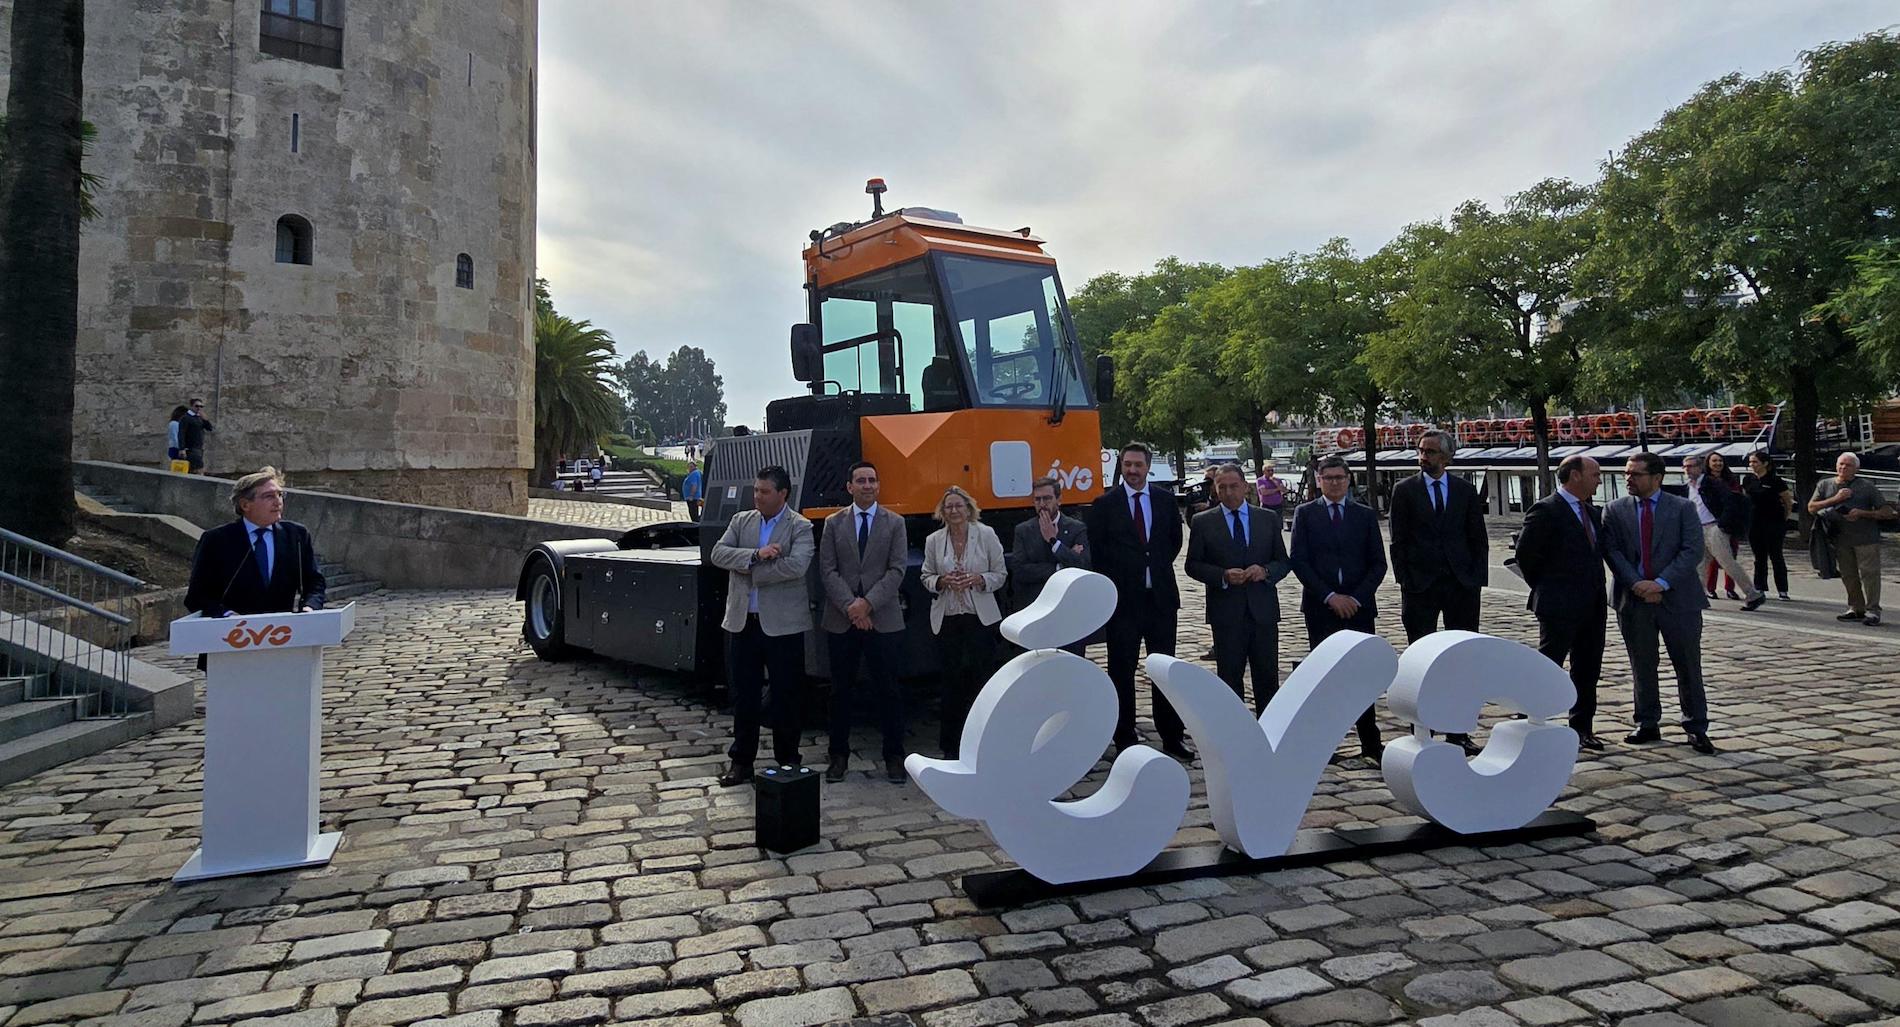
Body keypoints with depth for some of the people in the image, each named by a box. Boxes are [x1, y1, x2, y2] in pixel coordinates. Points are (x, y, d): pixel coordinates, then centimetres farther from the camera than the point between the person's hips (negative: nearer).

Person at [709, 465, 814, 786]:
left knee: (786, 696, 5)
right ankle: (741, 760, 20)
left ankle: (787, 760, 19)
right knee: (743, 694, 9)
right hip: (742, 622, 4)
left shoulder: (800, 528, -4)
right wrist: (756, 555, -18)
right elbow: (718, 553, -3)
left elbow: (796, 566, -20)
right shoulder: (741, 520, 10)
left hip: (782, 624, -4)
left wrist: (749, 571, -13)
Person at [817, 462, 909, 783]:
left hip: (883, 620, -1)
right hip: (841, 621, 1)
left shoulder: (894, 523, 6)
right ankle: (839, 754, 18)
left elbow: (897, 570, -3)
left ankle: (894, 756, 13)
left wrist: (867, 603, -13)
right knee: (841, 690, 8)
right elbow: (827, 570, 0)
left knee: (888, 690, 3)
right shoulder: (834, 523, 8)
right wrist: (850, 606, -12)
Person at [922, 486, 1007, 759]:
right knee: (951, 680, 4)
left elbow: (1000, 574, 3)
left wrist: (978, 579, -15)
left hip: (981, 617, -1)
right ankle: (951, 745, 15)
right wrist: (942, 581, -10)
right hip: (947, 618, 2)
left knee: (979, 677, -3)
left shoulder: (986, 535, 0)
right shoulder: (933, 541, 5)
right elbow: (926, 578, 11)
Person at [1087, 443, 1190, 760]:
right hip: (1122, 599, -2)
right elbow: (1096, 550, 1)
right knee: (1122, 669, 4)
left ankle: (1172, 736, 18)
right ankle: (1125, 738, 14)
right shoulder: (1104, 504, -2)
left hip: (1161, 595, 2)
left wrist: (1159, 568, 11)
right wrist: (1114, 581, -1)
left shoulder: (1165, 500, 6)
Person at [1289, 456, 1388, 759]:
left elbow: (1378, 563, 6)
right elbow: (1298, 561, -3)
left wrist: (1357, 598, -7)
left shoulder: (1366, 515, 10)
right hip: (1320, 608, -1)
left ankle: (1370, 742, 8)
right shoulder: (1305, 514, 5)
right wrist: (1330, 596, -11)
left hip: (1360, 606, 1)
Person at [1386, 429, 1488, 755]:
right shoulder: (1405, 490, 2)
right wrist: (1405, 582, -5)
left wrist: (1478, 580, 0)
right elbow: (1398, 541, 1)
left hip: (1462, 585, 2)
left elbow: (1478, 539, 9)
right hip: (1420, 587, -2)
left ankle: (1458, 732, 14)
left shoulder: (1465, 490, 7)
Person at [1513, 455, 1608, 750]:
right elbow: (1525, 554, -12)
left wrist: (1595, 589, 12)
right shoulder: (1545, 511, -13)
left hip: (1593, 605, 8)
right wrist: (1544, 589, -3)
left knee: (1588, 670, 12)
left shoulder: (1593, 512, 13)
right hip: (1560, 606, -8)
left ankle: (1582, 728, 22)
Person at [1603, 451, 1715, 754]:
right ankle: (1647, 724, 21)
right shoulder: (1614, 510, 6)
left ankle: (1696, 729, 14)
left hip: (1677, 598, -2)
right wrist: (1637, 584, -15)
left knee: (1688, 667, 3)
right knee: (1642, 667, 10)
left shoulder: (1683, 508, 1)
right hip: (1633, 600, 2)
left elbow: (1692, 551, -7)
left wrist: (1661, 583, -16)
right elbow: (1612, 551, -2)